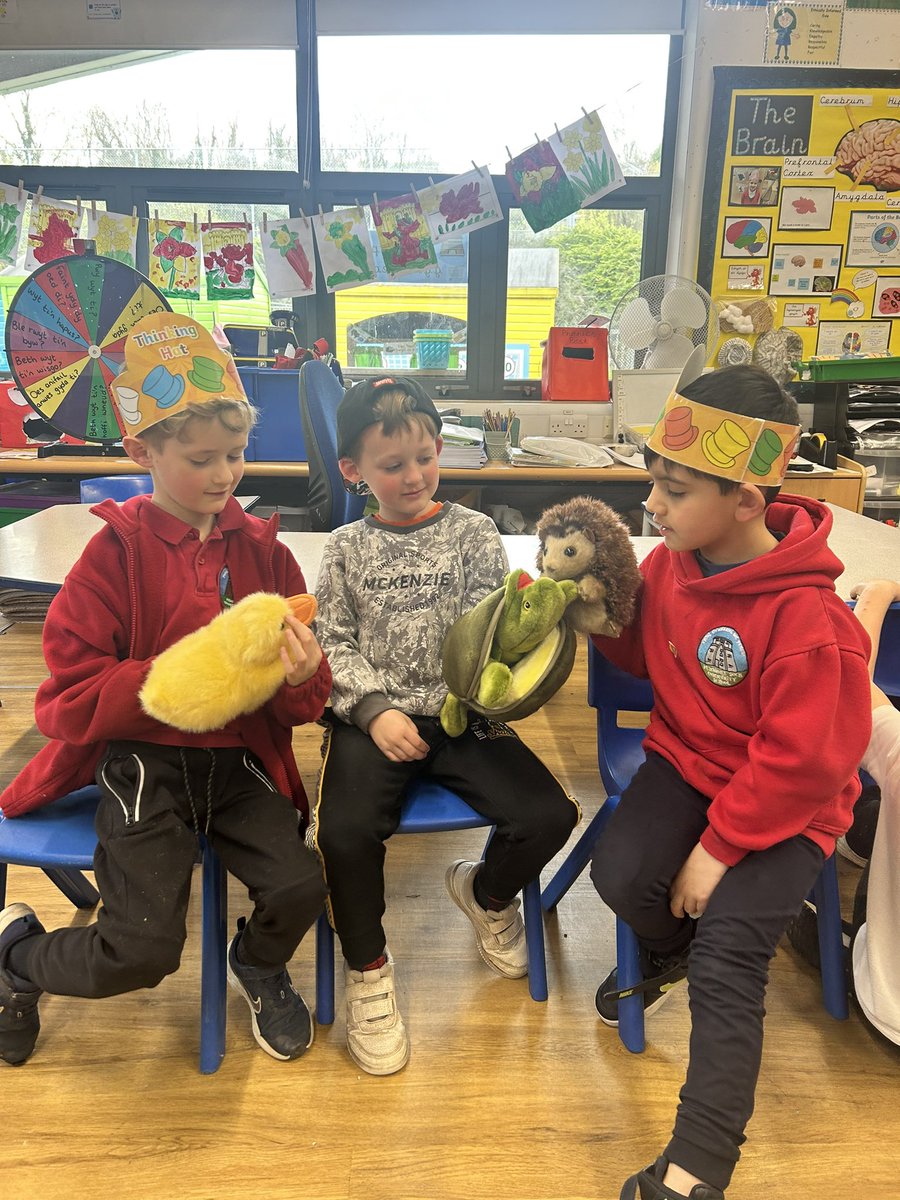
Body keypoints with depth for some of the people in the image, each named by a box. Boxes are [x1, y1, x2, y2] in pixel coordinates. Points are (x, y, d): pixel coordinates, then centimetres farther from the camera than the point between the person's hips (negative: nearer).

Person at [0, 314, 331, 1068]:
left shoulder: (262, 549, 2)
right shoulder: (116, 552, -8)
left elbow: (305, 701, 5)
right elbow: (69, 697, -10)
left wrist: (303, 677, -19)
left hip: (240, 759, 3)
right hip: (143, 760, -3)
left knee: (301, 887, -16)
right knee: (144, 951, -13)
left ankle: (259, 965, 24)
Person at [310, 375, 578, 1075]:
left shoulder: (474, 534, 5)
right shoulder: (347, 549, 8)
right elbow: (334, 644, 5)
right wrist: (374, 709, -11)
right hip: (374, 717, 0)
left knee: (550, 815, -16)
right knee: (344, 831, -26)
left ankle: (486, 894, 21)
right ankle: (367, 965, 6)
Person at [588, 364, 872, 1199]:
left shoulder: (808, 620, -27)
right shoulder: (670, 562, -7)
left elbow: (800, 764, -22)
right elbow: (645, 654, 11)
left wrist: (719, 849, -18)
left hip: (782, 807, -5)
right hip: (686, 765, 6)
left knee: (727, 957, -14)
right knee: (622, 875, -15)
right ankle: (667, 947, 23)